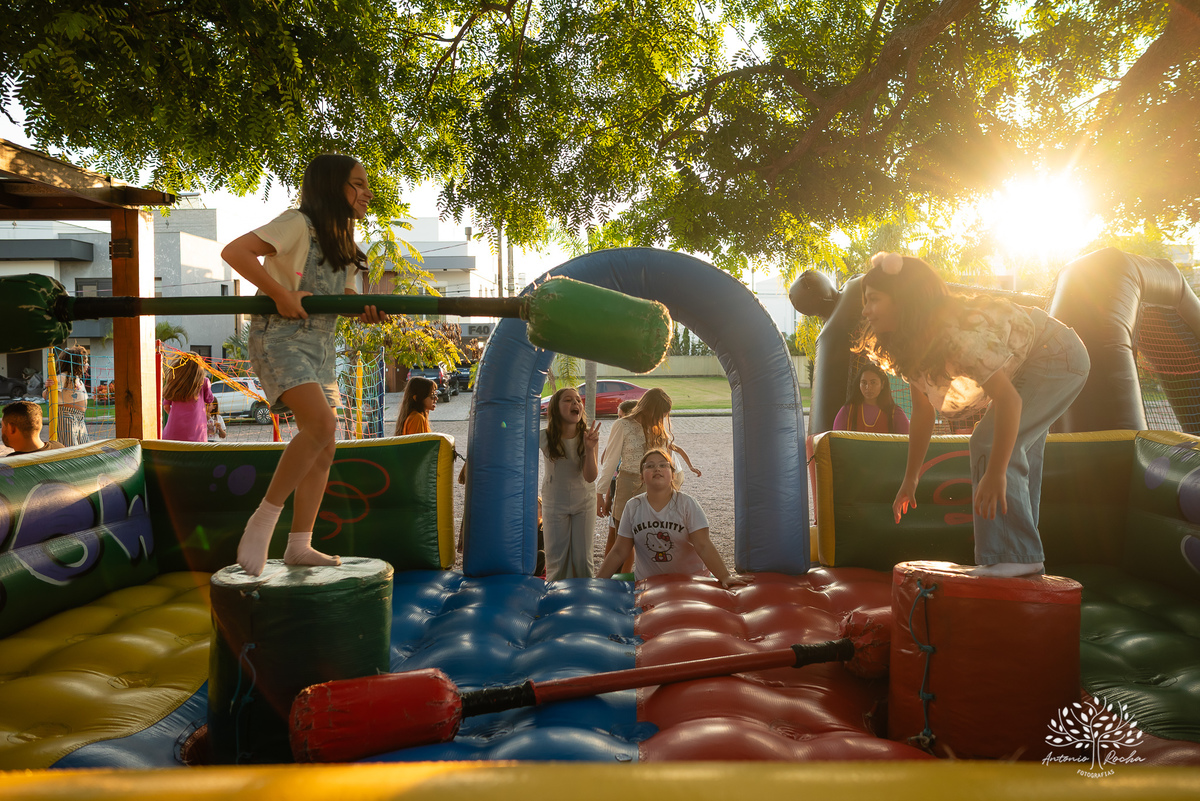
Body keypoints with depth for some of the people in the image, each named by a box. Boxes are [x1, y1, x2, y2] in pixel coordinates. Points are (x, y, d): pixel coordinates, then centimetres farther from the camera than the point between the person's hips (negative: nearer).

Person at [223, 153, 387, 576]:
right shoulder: (297, 224, -11)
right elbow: (234, 252, -19)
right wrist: (281, 293, -24)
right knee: (322, 423, -28)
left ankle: (299, 545, 13)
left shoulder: (343, 241, 16)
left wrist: (367, 309, -4)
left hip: (320, 346, 9)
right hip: (280, 338, -9)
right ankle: (262, 522, -17)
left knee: (323, 450, 5)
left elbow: (345, 296, 18)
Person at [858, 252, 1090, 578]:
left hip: (1057, 358, -10)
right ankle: (1024, 559, 25)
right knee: (1015, 453, 14)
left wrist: (996, 474, -41)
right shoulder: (909, 345, -7)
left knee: (990, 443, -22)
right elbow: (922, 410, 0)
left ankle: (1014, 556, -16)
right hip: (1026, 369, 10)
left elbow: (1008, 399, -40)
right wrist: (910, 479, 1)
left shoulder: (958, 334, -36)